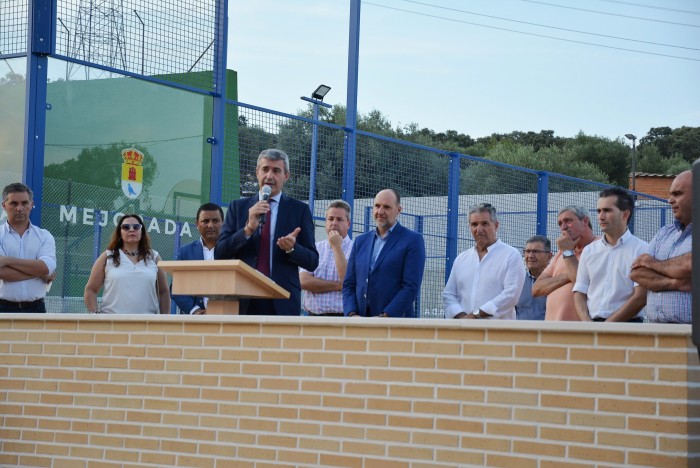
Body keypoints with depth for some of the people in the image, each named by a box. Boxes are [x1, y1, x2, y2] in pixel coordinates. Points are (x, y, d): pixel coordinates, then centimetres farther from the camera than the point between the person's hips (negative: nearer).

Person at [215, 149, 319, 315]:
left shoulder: (299, 210, 9)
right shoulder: (238, 207, 12)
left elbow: (312, 261, 6)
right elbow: (219, 254, 4)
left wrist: (292, 248, -14)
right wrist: (248, 228, -9)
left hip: (283, 303, -1)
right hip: (244, 302, 1)